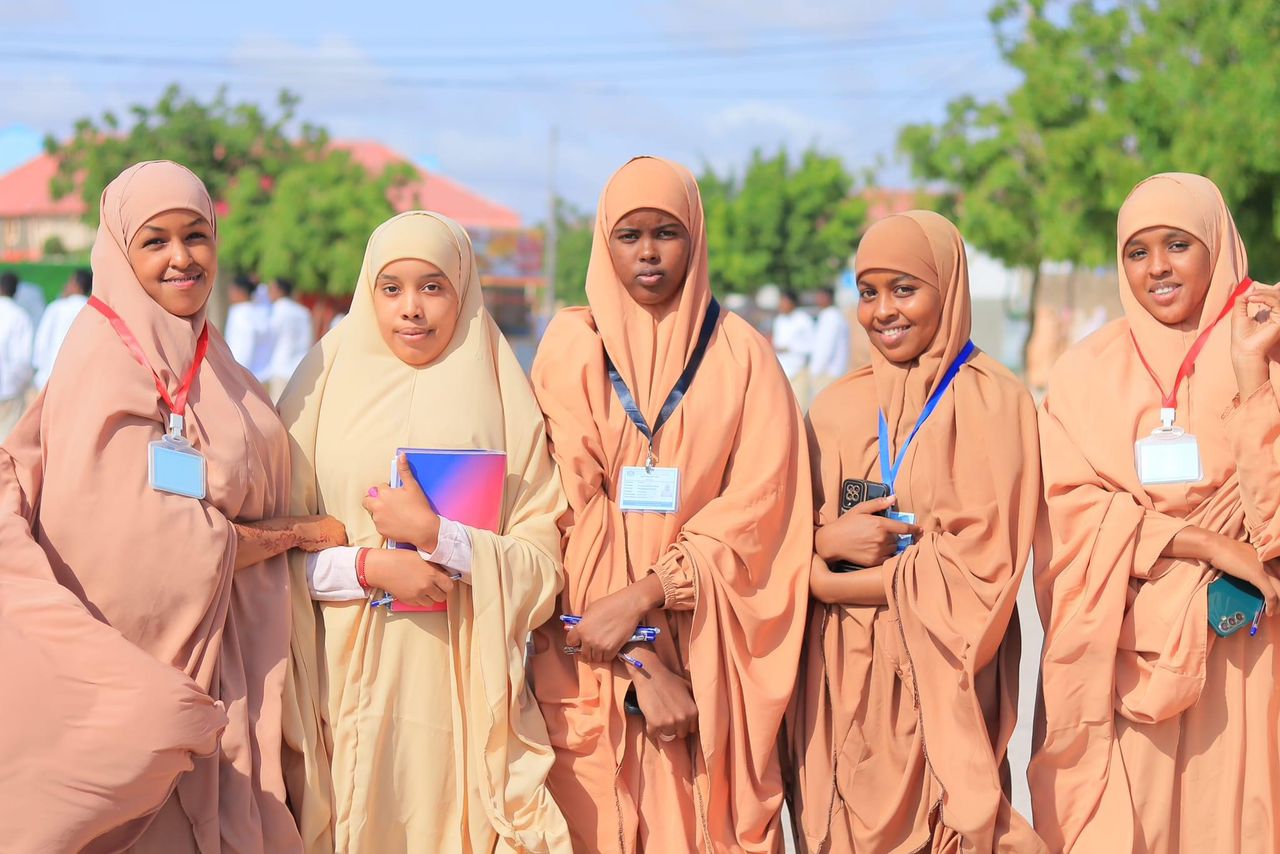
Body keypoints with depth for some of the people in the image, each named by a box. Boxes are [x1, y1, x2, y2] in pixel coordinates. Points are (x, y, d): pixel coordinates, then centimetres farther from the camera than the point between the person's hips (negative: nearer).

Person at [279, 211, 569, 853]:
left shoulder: (503, 400, 5)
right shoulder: (326, 386, 5)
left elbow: (542, 563, -1)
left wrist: (434, 535, -13)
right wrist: (369, 566, -13)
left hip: (462, 686, 0)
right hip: (349, 683, 0)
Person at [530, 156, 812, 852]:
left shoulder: (741, 354, 4)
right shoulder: (570, 349, 3)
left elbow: (756, 507, -4)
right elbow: (568, 508, -4)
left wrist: (644, 597, -17)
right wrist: (639, 664, -13)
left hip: (705, 655, 0)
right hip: (589, 657, 0)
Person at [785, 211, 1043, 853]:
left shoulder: (989, 401, -6)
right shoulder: (838, 407, 9)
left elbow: (980, 565, -12)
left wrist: (828, 585, -10)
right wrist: (826, 540, -12)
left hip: (940, 678, -4)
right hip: (839, 677, 4)